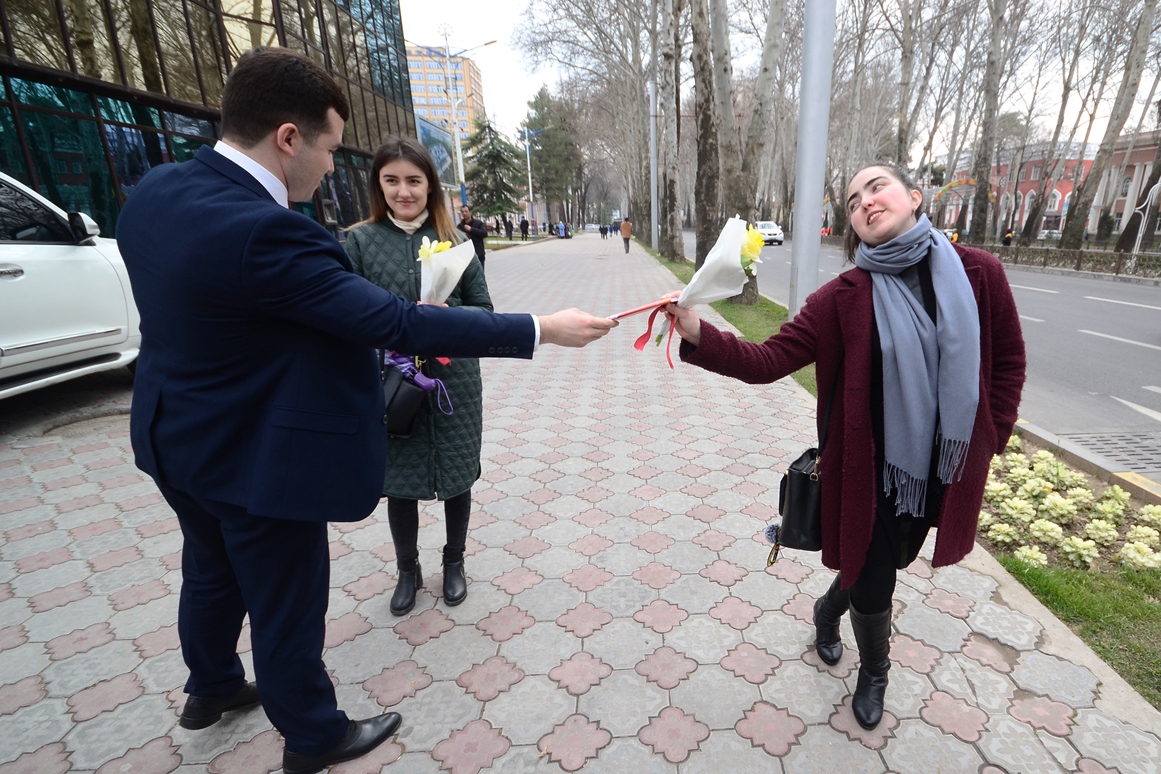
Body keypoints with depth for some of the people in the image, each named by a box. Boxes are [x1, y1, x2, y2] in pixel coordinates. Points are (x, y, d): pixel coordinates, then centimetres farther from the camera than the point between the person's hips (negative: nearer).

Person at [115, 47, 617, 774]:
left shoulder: (154, 191, -3)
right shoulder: (262, 230, -32)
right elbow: (397, 322, -33)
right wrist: (542, 329, -27)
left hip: (180, 439, 9)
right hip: (257, 458, -9)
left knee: (213, 574, 29)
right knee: (287, 607, 12)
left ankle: (213, 688, 56)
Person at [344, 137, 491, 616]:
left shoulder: (453, 240, 1)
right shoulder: (361, 241, -1)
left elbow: (483, 309, 1)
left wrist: (448, 316, -18)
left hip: (453, 382, 1)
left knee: (456, 478, 12)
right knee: (398, 482, 12)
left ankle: (454, 563, 37)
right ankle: (408, 570, 36)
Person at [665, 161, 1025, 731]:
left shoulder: (979, 273, -8)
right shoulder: (845, 295, -16)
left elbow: (1007, 360, 5)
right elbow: (767, 361, -22)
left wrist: (992, 437, 2)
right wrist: (700, 336, -37)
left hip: (944, 469, 4)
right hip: (870, 469, -4)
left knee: (890, 562, 24)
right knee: (872, 581, 10)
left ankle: (828, 610, 58)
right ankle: (874, 673, 45)